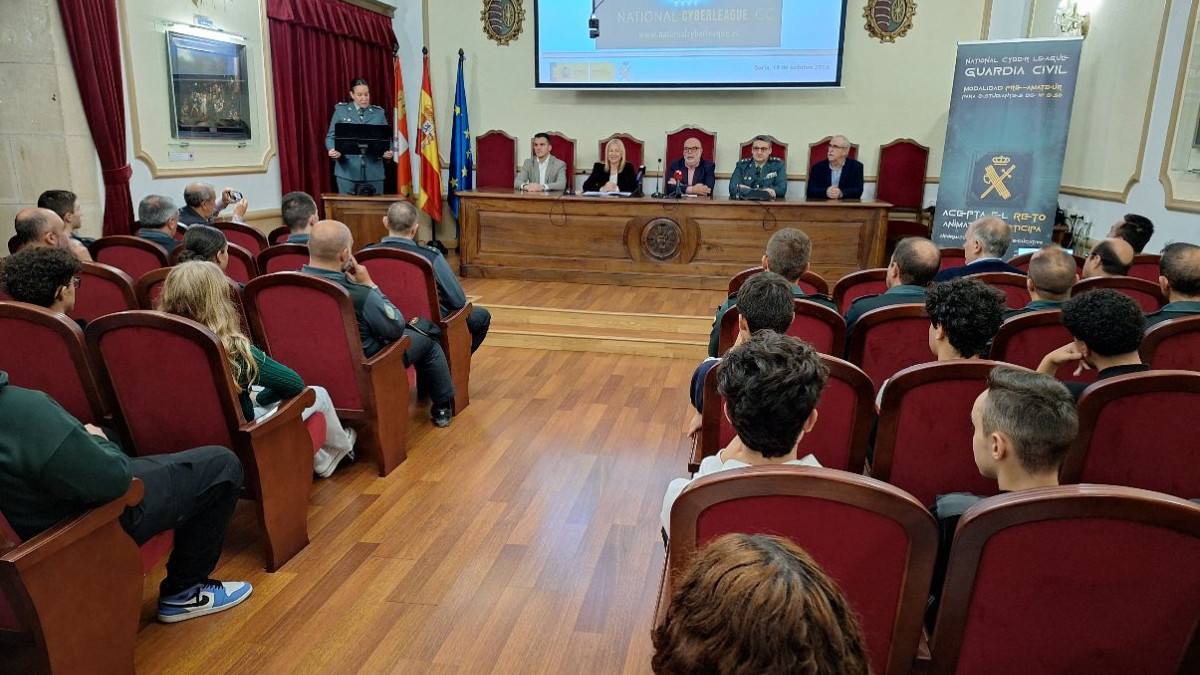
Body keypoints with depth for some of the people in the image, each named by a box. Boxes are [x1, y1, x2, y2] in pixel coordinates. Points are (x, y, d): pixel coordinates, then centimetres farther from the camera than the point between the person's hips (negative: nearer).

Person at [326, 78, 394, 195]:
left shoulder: (379, 113, 8)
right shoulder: (341, 111, 6)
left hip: (373, 172, 1)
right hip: (347, 171, -1)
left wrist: (388, 151, -13)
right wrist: (333, 150, -14)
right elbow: (331, 137, 7)